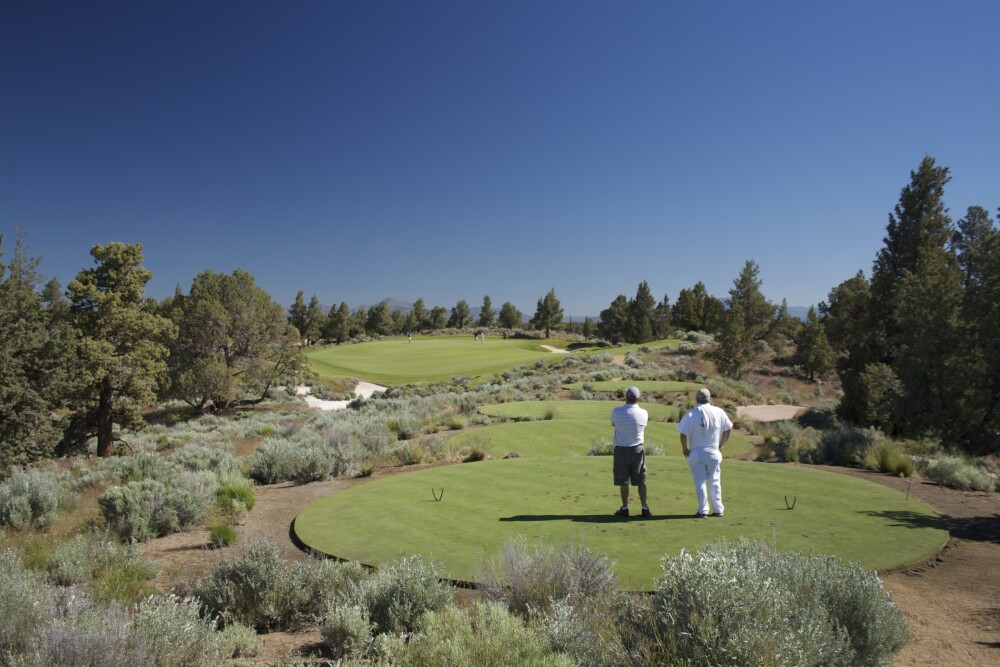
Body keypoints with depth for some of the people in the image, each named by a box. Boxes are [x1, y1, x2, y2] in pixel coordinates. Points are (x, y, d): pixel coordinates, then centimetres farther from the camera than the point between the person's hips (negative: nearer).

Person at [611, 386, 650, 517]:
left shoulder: (616, 411, -13)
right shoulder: (643, 413, -9)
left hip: (621, 450, -1)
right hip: (637, 449, 1)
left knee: (623, 481, 8)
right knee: (641, 481, 11)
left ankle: (625, 508, 12)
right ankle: (645, 508, 13)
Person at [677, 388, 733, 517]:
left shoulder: (691, 414, -12)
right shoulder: (719, 412, -2)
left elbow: (683, 434, -14)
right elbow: (728, 429, 4)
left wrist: (685, 449, 1)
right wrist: (720, 445, 15)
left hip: (697, 453, -3)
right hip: (714, 453, 3)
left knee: (700, 482, 5)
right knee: (715, 481, 14)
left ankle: (703, 510, 7)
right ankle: (718, 509, 21)